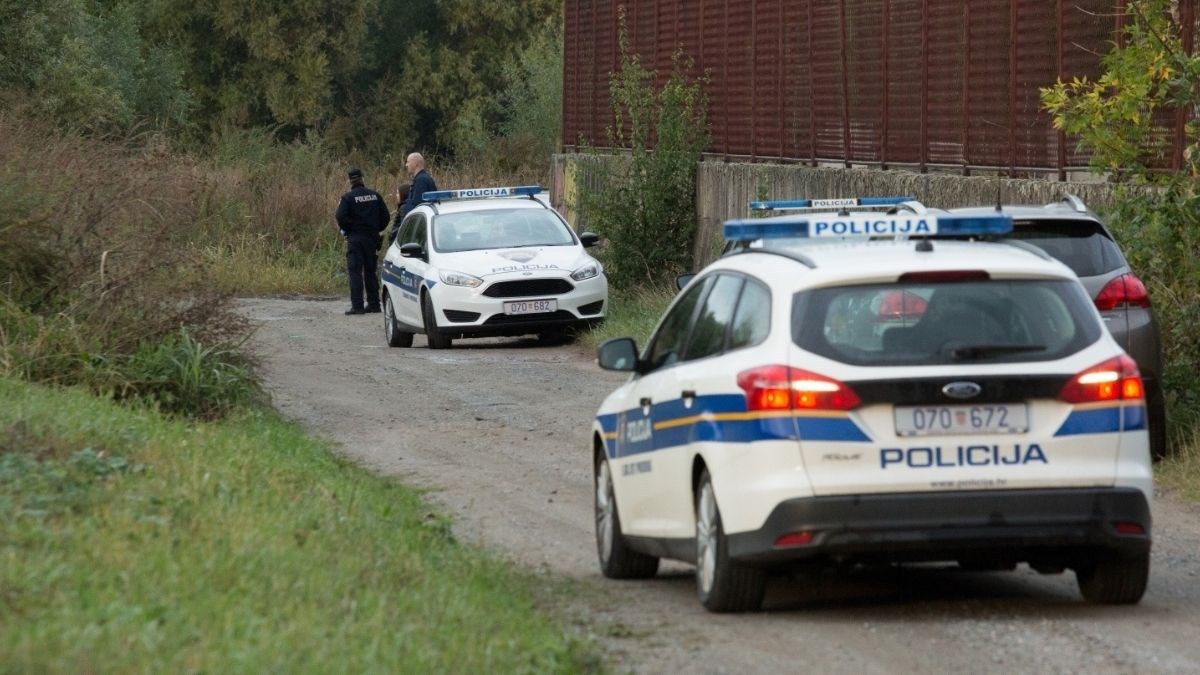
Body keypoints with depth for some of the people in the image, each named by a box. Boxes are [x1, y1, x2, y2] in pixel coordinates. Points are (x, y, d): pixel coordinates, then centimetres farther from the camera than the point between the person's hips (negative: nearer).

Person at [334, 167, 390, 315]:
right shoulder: (375, 195, 5)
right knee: (370, 271, 13)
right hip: (372, 238, 5)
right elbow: (385, 215, 7)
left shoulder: (347, 198, -9)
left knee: (355, 271, -5)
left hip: (355, 238, -5)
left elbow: (340, 217, -18)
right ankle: (374, 303, 14)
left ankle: (357, 305, -12)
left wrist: (346, 229, -1)